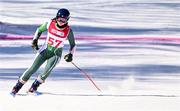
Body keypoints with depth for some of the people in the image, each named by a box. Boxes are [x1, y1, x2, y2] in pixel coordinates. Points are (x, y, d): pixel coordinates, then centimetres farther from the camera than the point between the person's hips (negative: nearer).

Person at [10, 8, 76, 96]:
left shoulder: (68, 31, -14)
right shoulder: (50, 24, -12)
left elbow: (72, 45, -2)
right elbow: (39, 30, 7)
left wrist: (71, 54, -19)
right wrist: (35, 40, -7)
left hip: (56, 53, -1)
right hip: (45, 50, 1)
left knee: (48, 70, -25)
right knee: (33, 69, -10)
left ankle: (35, 85, 0)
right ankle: (17, 87, 3)